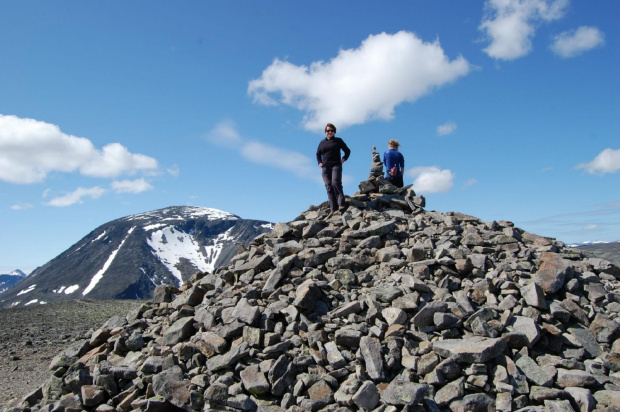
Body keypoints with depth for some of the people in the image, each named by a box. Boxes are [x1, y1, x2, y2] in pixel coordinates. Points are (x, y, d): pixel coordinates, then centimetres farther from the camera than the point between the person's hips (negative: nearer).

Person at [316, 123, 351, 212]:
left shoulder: (338, 141, 10)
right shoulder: (322, 143, 18)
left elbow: (347, 151, 17)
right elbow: (318, 154, 31)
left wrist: (344, 159, 2)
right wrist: (319, 162, 16)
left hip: (336, 165, -3)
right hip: (325, 167, 3)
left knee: (336, 183, -24)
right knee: (329, 187, -4)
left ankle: (341, 204, -25)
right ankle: (333, 209, -6)